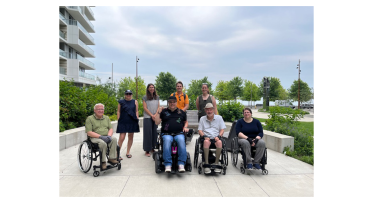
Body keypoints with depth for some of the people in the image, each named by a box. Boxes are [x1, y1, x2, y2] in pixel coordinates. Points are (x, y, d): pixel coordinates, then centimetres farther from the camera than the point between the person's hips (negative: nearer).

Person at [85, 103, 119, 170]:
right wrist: (101, 136, -19)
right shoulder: (89, 119, 2)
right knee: (103, 143, -36)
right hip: (95, 138, -4)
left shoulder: (107, 118, 18)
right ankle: (103, 162, -22)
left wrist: (109, 136, -11)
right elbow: (89, 133, -8)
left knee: (114, 139, -28)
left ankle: (112, 158, -24)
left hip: (106, 137, 4)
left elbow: (110, 129, 12)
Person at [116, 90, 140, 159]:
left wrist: (137, 120, 3)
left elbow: (136, 111, 10)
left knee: (130, 137, 8)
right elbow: (118, 112, 8)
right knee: (122, 138, -8)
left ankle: (128, 152, 20)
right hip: (123, 122, -2)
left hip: (132, 122, 2)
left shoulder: (135, 102, 9)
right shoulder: (121, 102, 6)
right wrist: (118, 120, 2)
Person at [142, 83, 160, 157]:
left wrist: (155, 115, -5)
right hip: (147, 118, -4)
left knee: (154, 133, 5)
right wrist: (151, 115, -10)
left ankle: (152, 148, 16)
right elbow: (145, 108, -3)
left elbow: (158, 107, 10)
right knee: (148, 134, -4)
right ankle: (147, 151, 0)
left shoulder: (157, 97, 13)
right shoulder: (145, 97, 2)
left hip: (155, 118, 4)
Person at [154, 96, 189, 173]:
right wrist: (158, 112, 2)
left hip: (179, 133, 1)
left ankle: (181, 164, -35)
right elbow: (157, 123, 11)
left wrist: (185, 127, 11)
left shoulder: (181, 112, 21)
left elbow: (186, 121, 32)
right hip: (166, 133, 0)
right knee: (167, 140, -36)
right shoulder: (164, 111, 17)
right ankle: (168, 165, -37)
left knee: (181, 140, -34)